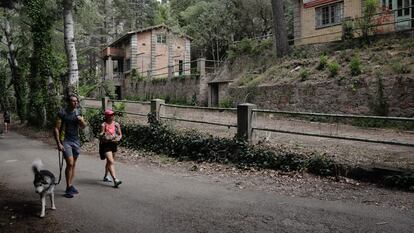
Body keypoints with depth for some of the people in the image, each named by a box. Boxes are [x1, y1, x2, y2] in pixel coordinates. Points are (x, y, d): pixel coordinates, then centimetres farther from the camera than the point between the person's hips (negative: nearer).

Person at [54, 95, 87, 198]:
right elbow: (56, 129, -9)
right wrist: (58, 143, -15)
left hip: (76, 141, 6)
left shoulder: (78, 112, 8)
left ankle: (71, 185, 21)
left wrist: (82, 121, -9)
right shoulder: (62, 113, -8)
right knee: (70, 163, -13)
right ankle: (68, 188, -5)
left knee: (73, 164, 10)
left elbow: (83, 126, 14)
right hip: (65, 141, -6)